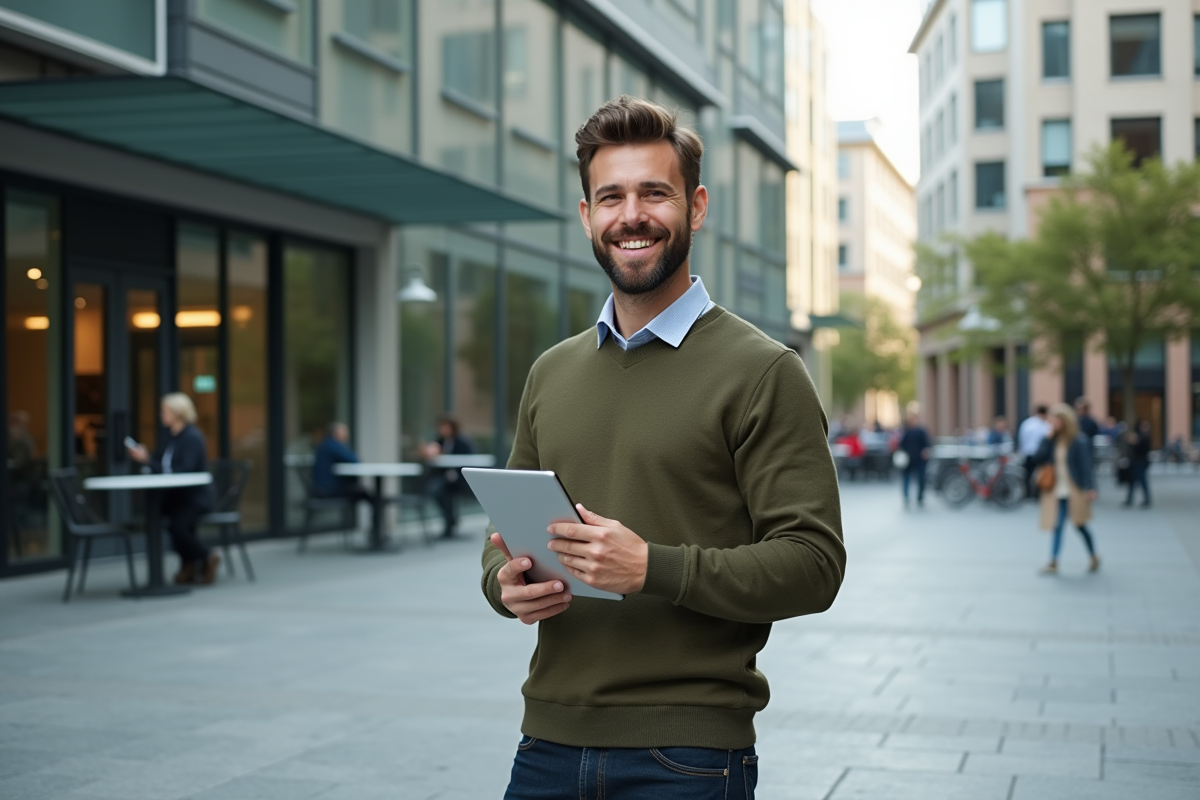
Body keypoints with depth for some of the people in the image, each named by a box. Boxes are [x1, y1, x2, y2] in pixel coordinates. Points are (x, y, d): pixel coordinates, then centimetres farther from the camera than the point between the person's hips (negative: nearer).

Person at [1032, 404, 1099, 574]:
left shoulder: (1077, 441, -9)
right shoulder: (1052, 441, 5)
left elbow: (1086, 466, -10)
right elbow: (1038, 459, -2)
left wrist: (1089, 488, -16)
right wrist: (1047, 439, -8)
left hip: (1075, 491, -4)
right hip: (1057, 491, 4)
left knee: (1080, 525, 10)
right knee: (1057, 526, -3)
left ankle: (1094, 557, 29)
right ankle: (1053, 563, -6)